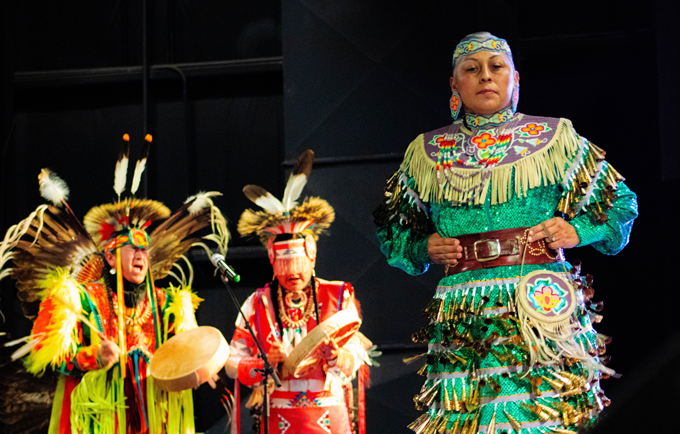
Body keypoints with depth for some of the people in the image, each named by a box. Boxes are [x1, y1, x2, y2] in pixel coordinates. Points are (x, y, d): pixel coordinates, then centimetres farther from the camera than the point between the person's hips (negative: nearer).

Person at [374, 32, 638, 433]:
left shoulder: (555, 138, 8)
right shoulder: (426, 153, 14)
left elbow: (621, 202, 14)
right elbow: (393, 226, 26)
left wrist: (578, 231, -3)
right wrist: (424, 248, 7)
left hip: (543, 303, -2)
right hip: (463, 313, 2)